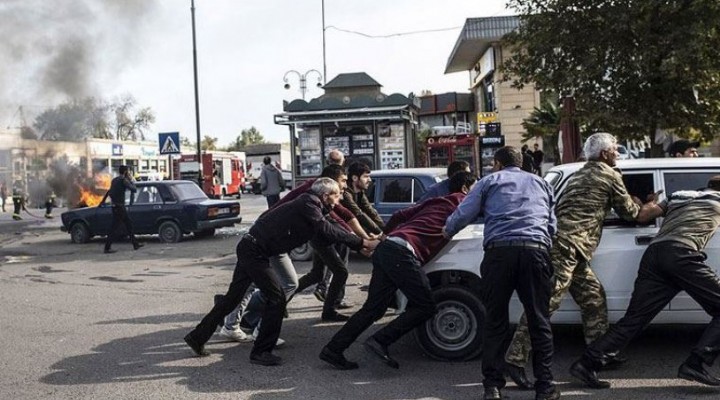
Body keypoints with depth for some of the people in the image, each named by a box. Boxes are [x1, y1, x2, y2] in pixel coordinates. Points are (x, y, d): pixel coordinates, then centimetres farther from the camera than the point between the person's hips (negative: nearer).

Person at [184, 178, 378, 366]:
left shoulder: (311, 205, 12)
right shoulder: (308, 204, -16)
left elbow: (325, 231, 16)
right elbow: (327, 231, -25)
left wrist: (359, 243, 12)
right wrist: (362, 243, -23)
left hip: (250, 248, 9)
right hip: (255, 251, -9)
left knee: (233, 297, 15)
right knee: (276, 298, -6)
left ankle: (198, 337, 26)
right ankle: (260, 352, 2)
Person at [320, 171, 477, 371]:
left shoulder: (434, 201, 27)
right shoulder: (461, 201, 8)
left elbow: (399, 215, 27)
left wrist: (385, 235, 37)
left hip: (386, 248, 8)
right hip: (403, 252, -8)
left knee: (373, 308, 11)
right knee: (425, 307, -1)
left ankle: (333, 349, 11)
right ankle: (380, 342, -7)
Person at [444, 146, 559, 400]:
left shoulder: (490, 181, 19)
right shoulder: (541, 183, 29)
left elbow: (463, 214, 13)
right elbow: (552, 225, 31)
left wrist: (447, 231, 32)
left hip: (499, 251, -2)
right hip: (535, 250, 2)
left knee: (495, 321, 6)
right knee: (539, 320, 7)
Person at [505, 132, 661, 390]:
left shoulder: (581, 174, 26)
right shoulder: (610, 175, 3)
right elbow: (629, 212, 12)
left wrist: (638, 208, 39)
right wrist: (648, 209, 31)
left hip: (563, 245, 9)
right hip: (567, 246, -9)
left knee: (593, 298, 17)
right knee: (545, 302, -13)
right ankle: (515, 360, -14)